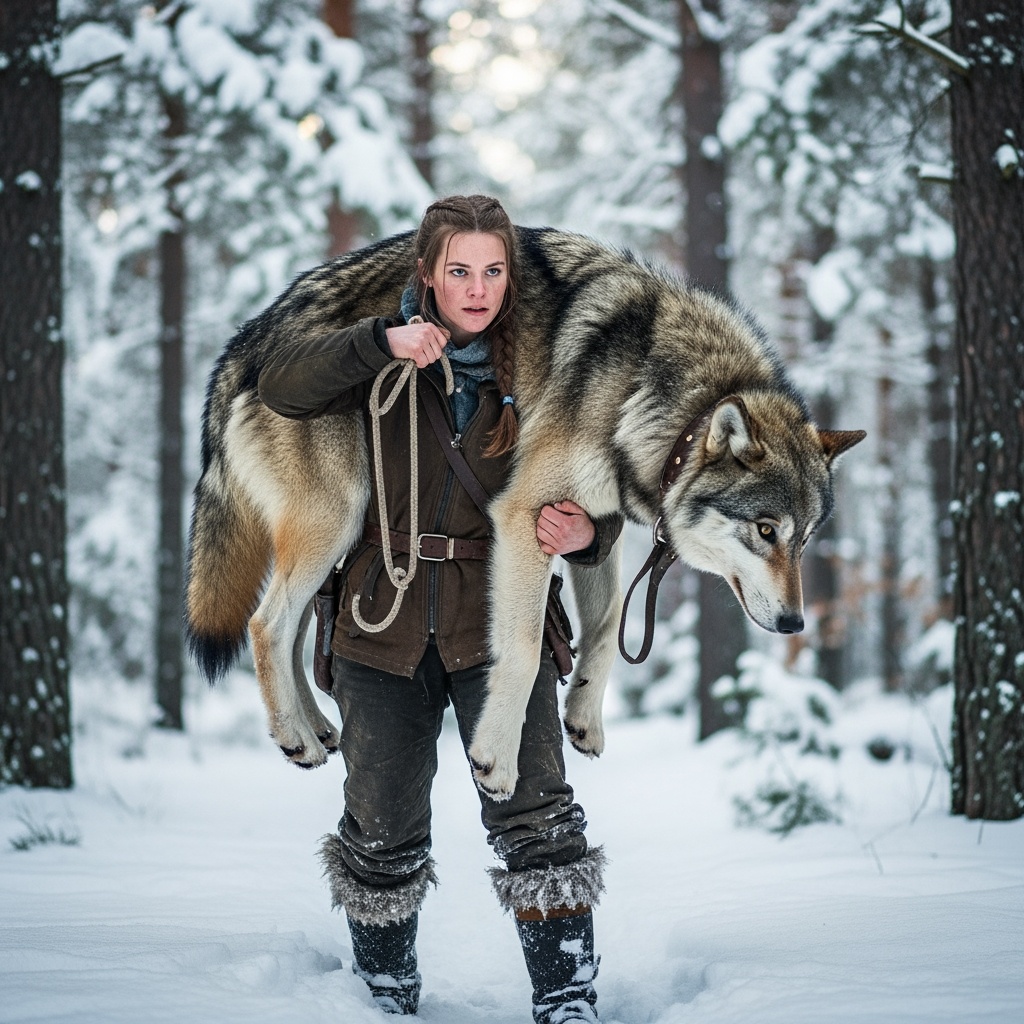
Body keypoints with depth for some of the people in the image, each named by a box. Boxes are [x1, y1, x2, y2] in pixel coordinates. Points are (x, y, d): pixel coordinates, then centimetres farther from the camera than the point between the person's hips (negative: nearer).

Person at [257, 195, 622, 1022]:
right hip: (387, 620, 1)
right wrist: (380, 345, -27)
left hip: (498, 621, -1)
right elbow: (282, 388, -13)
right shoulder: (391, 351, 0)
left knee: (532, 813, -14)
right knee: (384, 826, 11)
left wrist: (584, 534, -21)